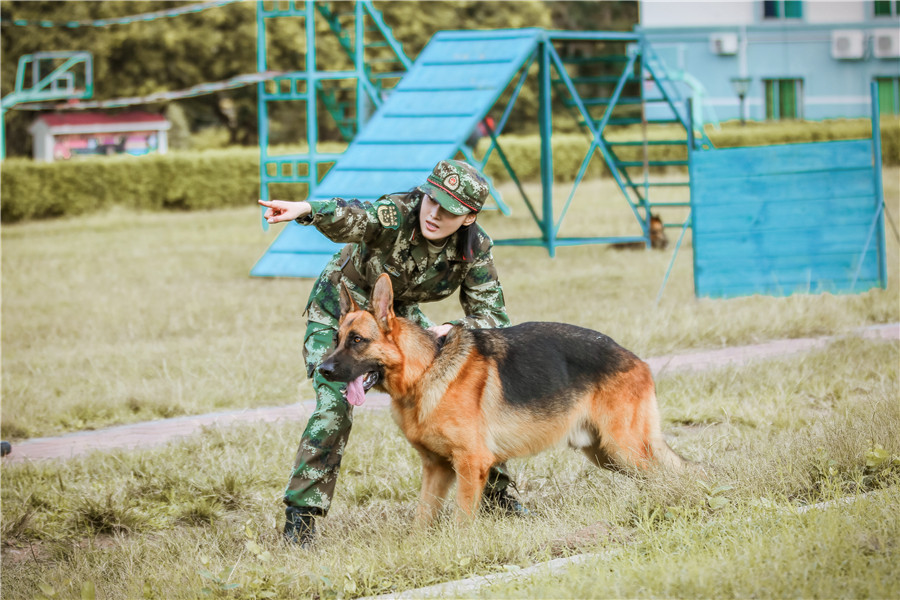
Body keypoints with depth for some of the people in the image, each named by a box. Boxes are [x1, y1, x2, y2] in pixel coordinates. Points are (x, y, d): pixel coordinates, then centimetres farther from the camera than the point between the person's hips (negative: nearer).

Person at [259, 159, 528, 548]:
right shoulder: (396, 215, -34)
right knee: (335, 404, -23)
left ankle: (493, 489, 24)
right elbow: (350, 217, -56)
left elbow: (493, 318, -12)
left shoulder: (475, 249, -20)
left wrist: (450, 332, -33)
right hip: (340, 310, -4)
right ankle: (300, 516, -14)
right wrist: (306, 210, -78)